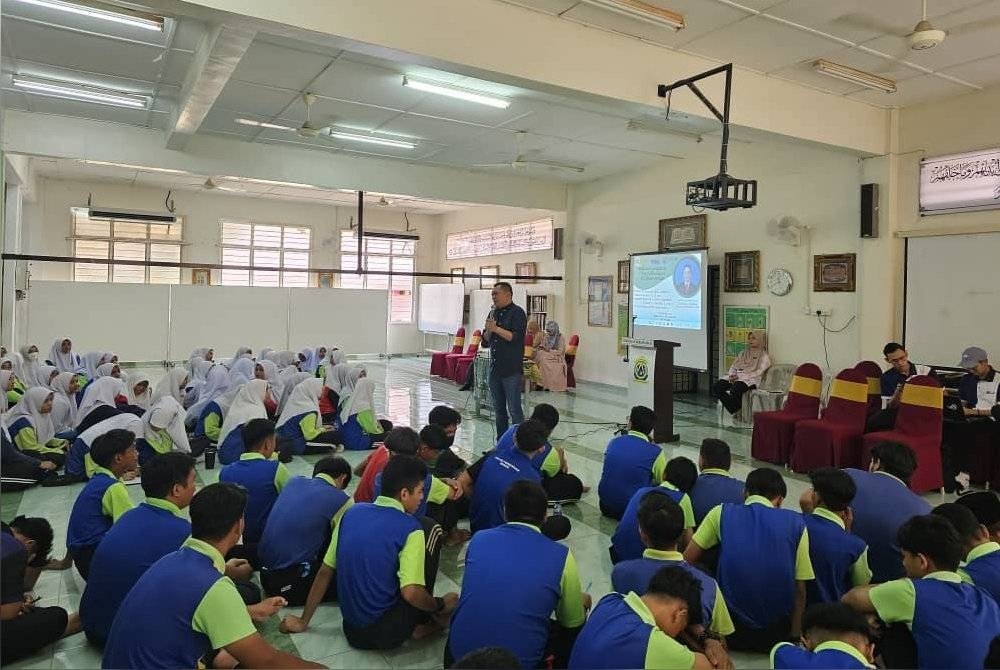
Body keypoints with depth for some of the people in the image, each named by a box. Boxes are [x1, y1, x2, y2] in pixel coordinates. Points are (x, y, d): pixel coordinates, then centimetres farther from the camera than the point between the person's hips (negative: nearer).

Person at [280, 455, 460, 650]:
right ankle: (422, 624, 5)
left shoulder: (353, 512, 0)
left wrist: (303, 621, 15)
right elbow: (411, 594, -23)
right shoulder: (410, 528, -17)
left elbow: (325, 571, 5)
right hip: (386, 633, -6)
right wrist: (440, 606, -3)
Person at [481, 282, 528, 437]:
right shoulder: (493, 313, 15)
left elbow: (516, 338, -18)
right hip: (494, 370, 7)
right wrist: (488, 330, -5)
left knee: (514, 410, -5)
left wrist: (496, 329, -17)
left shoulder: (517, 313, -5)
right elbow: (485, 342, 14)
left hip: (512, 371, -7)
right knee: (499, 410, 13)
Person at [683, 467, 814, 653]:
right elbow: (799, 589, -3)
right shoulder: (795, 523, -6)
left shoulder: (722, 513, -5)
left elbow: (687, 560, -4)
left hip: (732, 630, -2)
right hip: (777, 634, 3)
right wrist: (795, 635, 7)